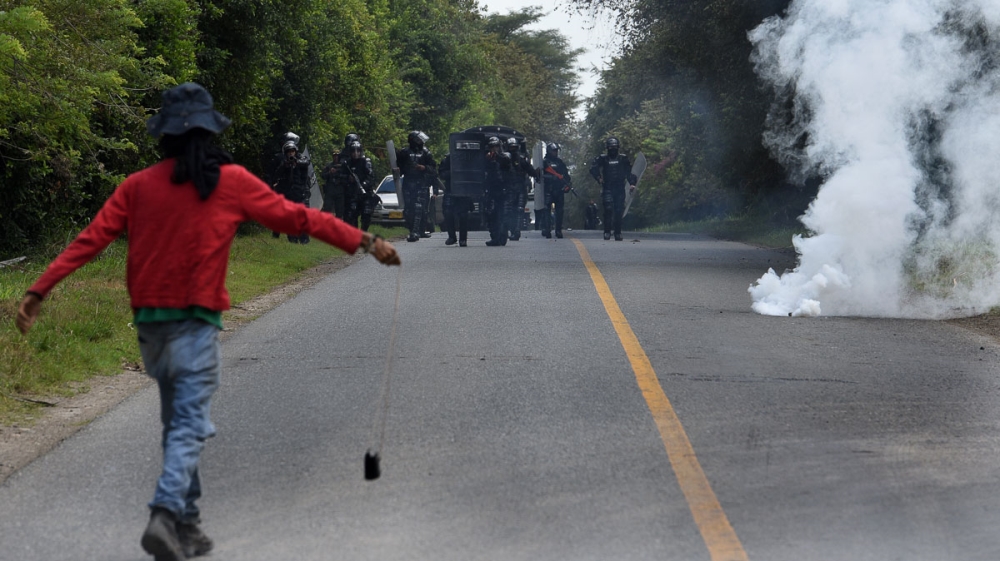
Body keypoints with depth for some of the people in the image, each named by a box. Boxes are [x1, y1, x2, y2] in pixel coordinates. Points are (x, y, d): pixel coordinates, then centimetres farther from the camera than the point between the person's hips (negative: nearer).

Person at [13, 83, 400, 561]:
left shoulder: (137, 185, 3)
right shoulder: (231, 182, -4)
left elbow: (91, 239, -1)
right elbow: (297, 217, -1)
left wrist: (40, 289, 1)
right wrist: (365, 242, 5)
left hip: (148, 323, 4)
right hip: (195, 323, -4)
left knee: (176, 422, 16)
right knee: (190, 424, -4)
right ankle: (165, 515, -23)